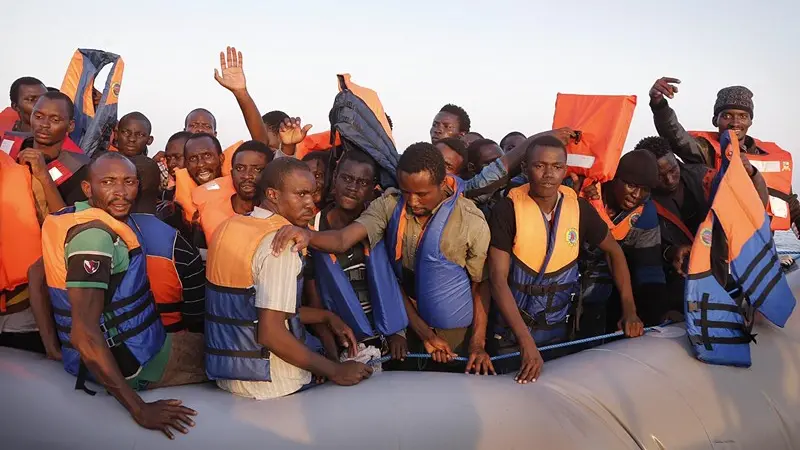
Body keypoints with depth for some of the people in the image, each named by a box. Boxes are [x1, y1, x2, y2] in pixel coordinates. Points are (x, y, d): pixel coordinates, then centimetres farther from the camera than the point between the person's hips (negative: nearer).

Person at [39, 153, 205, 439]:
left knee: (200, 341, 29)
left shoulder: (80, 216, 1)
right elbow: (85, 334, -33)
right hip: (129, 362, -9)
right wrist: (140, 409, -32)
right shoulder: (94, 236, -27)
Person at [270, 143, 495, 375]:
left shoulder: (471, 221, -16)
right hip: (410, 329, 2)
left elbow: (480, 286, -8)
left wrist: (478, 345, -11)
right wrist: (308, 235, -43)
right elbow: (343, 239, -22)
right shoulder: (389, 206, -10)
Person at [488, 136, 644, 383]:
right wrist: (526, 341, -30)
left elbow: (614, 251, 9)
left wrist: (629, 310, 0)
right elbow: (498, 279, -21)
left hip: (560, 328, 3)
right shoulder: (508, 209, -17)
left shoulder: (579, 207, -7)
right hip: (513, 329, -3)